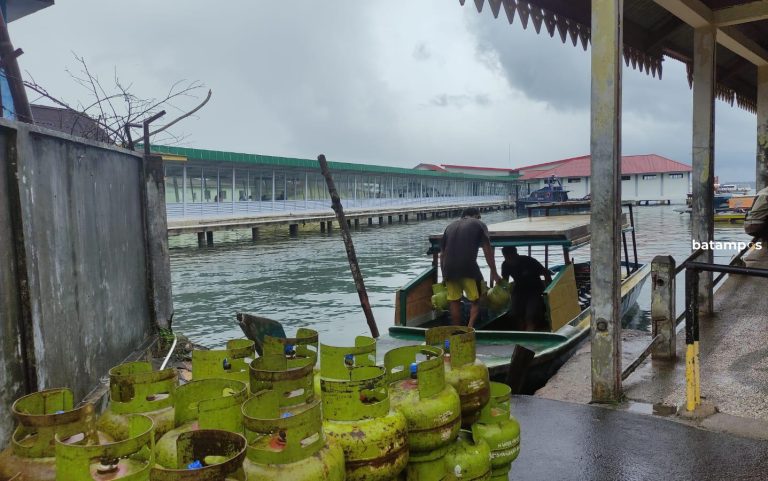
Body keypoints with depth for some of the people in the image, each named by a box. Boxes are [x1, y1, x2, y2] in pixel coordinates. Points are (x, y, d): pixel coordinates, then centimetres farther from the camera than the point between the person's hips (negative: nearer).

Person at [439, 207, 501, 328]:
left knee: (454, 302, 14)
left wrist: (444, 274, 25)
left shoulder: (450, 226, 23)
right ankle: (470, 327, -11)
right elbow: (487, 250, 2)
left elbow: (442, 253, 20)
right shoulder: (478, 224, 11)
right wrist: (494, 273, 4)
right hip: (468, 268, -4)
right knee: (476, 301, 7)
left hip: (449, 269, 4)